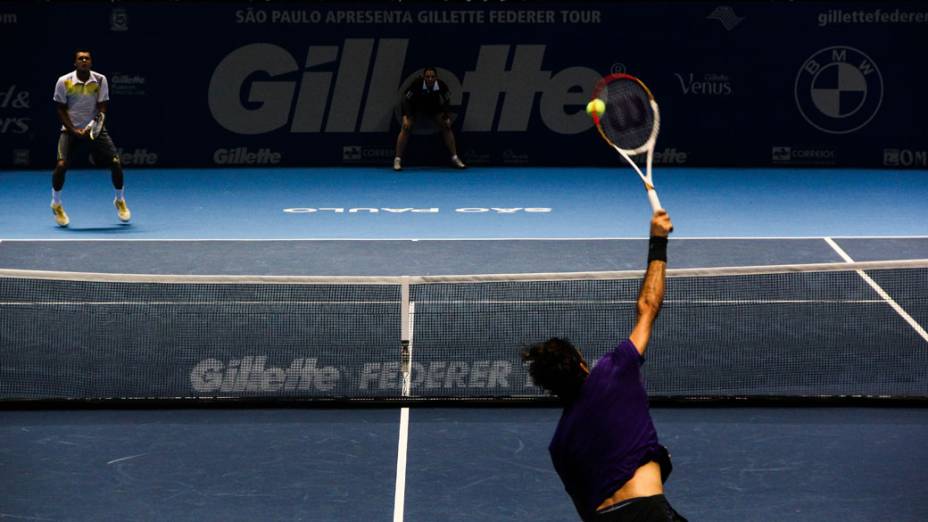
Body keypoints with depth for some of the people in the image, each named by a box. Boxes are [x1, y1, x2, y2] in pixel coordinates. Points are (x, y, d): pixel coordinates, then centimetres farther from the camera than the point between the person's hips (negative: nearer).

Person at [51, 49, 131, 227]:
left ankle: (120, 201, 18)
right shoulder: (64, 82, -10)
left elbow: (102, 108, -5)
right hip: (70, 129, -1)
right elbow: (61, 110, -4)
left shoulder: (100, 80, -6)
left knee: (115, 162, -9)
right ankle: (56, 204, 4)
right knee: (62, 164, -20)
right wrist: (74, 130, -14)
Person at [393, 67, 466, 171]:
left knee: (447, 126, -7)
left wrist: (447, 117, -14)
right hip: (415, 106, -2)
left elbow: (447, 101, -9)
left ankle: (455, 158, 4)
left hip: (434, 106, 2)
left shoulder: (441, 85, -30)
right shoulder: (417, 83, -37)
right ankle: (397, 160, -11)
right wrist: (405, 117, -37)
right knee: (406, 127, -18)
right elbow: (406, 100, -27)